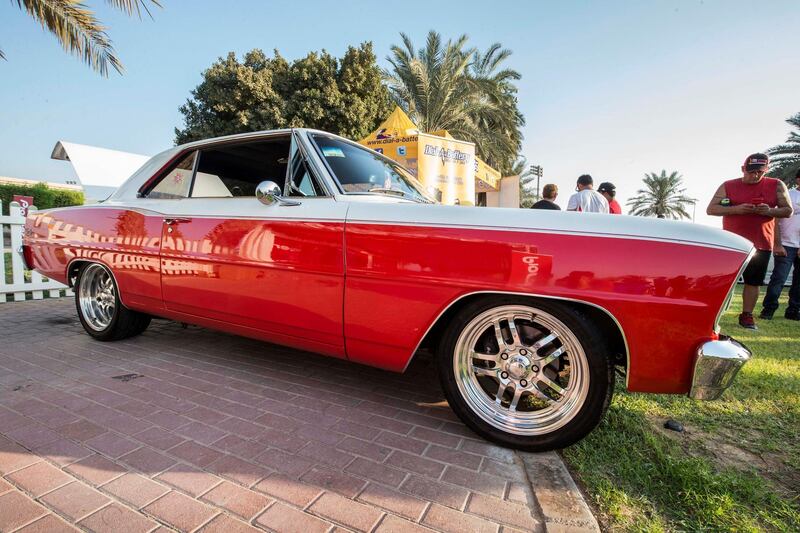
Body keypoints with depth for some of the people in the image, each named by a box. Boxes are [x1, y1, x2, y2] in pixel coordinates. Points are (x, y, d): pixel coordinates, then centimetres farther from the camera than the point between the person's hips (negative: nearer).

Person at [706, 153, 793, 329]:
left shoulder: (777, 186, 7)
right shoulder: (728, 186, 1)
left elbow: (788, 210, 8)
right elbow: (711, 209, -4)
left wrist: (770, 211, -14)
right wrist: (736, 209, -19)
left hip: (761, 245, 2)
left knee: (753, 281, 6)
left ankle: (747, 316, 14)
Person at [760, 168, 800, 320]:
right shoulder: (788, 195, -2)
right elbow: (776, 221, -7)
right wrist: (777, 244, -13)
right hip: (787, 245, -5)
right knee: (779, 278, -6)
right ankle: (768, 309, 1)